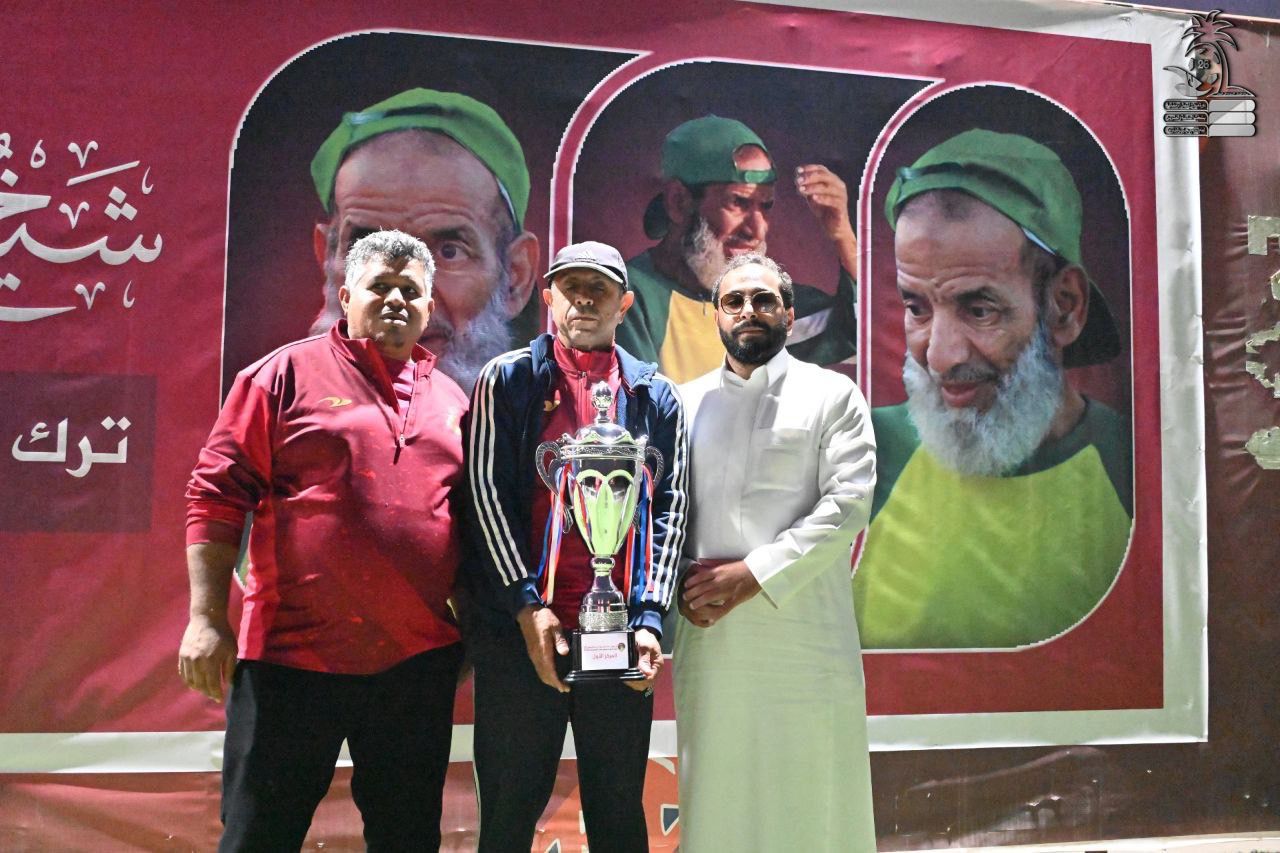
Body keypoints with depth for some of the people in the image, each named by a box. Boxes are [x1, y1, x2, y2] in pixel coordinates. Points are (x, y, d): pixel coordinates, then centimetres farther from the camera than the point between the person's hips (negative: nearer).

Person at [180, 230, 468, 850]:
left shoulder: (449, 399, 12)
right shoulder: (287, 373, 1)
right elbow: (216, 494, -3)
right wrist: (207, 619, -8)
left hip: (419, 660, 4)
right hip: (292, 651, -3)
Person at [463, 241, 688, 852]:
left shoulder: (655, 396, 12)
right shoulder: (509, 379, 6)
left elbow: (670, 508, 6)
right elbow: (487, 491, -2)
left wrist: (648, 616, -6)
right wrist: (528, 607, -11)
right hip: (519, 629, -1)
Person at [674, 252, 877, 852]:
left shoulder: (833, 394, 6)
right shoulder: (685, 401, 15)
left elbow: (847, 504, -5)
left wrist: (753, 574, -13)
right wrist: (684, 585, -6)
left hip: (804, 633, -2)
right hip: (708, 636, 3)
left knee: (812, 802, 3)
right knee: (718, 801, 8)